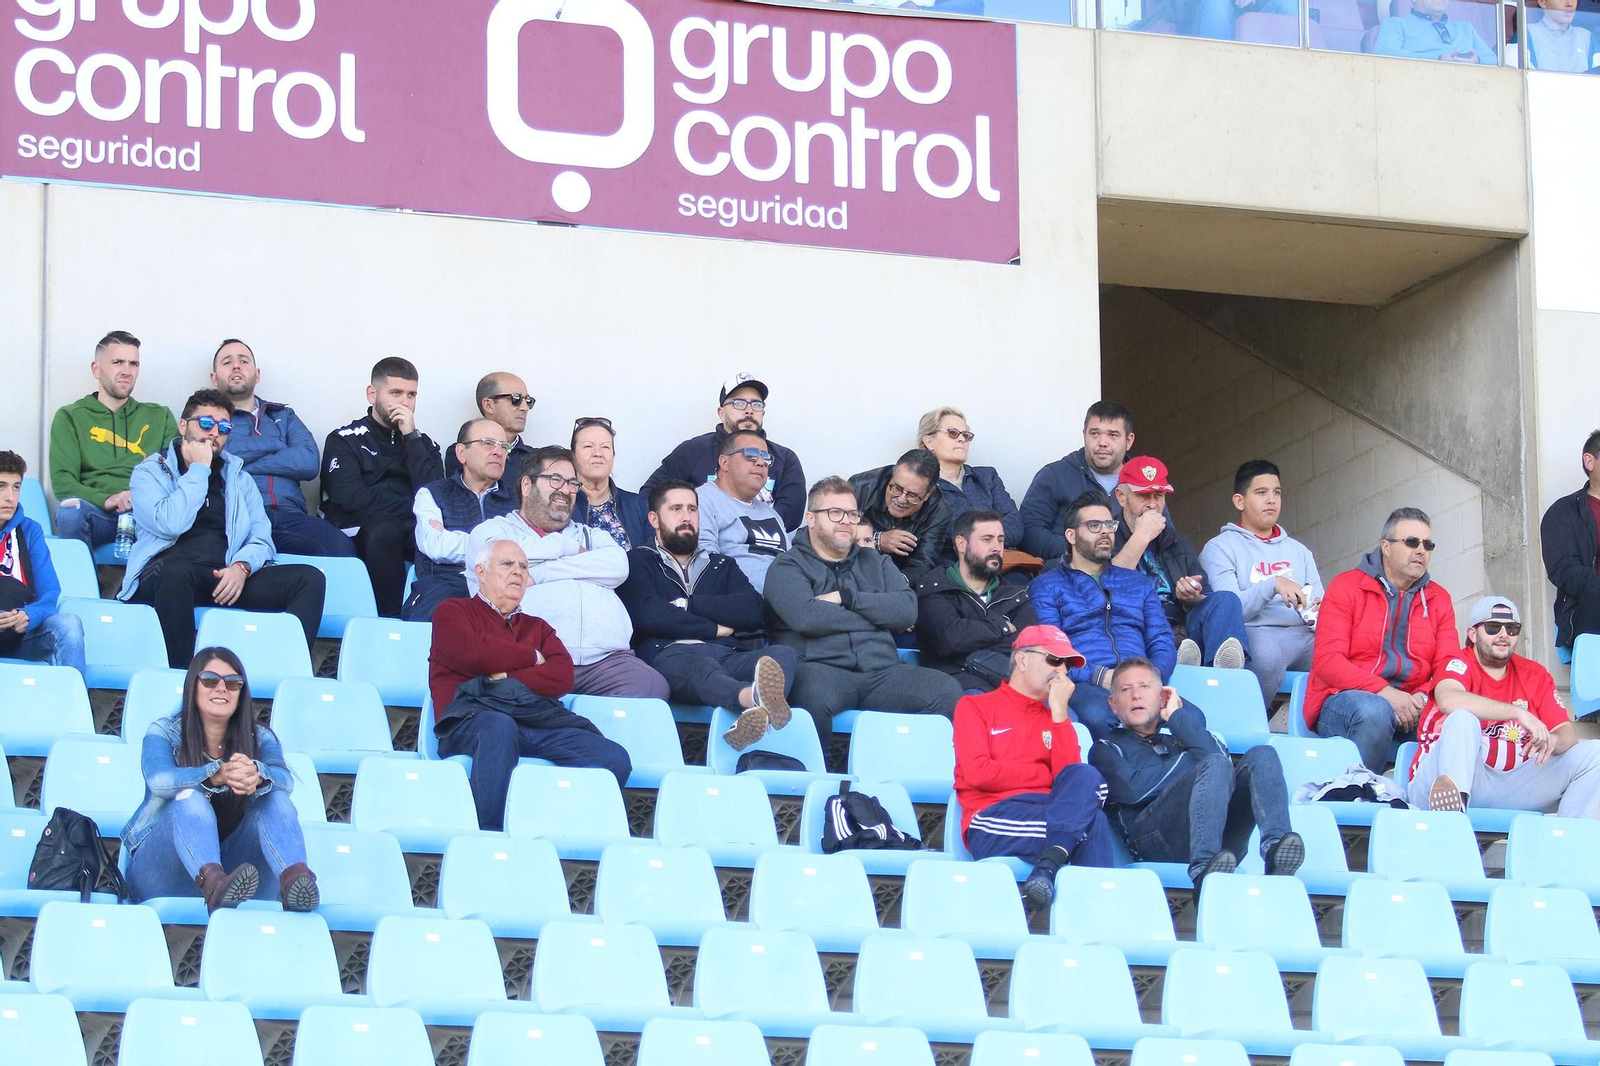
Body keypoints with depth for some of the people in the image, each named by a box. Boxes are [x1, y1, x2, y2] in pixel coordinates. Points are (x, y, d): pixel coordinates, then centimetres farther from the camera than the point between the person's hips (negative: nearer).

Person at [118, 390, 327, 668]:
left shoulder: (239, 478, 25)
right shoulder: (150, 472, 12)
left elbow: (261, 539, 14)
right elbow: (169, 524, -9)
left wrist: (242, 567, -9)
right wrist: (199, 470, 0)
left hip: (227, 579, 5)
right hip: (167, 570, -4)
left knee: (310, 579, -18)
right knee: (176, 571, -42)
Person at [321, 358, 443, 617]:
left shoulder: (424, 443, 22)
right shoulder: (344, 440, 11)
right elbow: (349, 497, -7)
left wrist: (411, 437, 0)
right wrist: (411, 507, -4)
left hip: (413, 532, 3)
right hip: (360, 534, -2)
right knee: (383, 528, -38)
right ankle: (390, 618, -32)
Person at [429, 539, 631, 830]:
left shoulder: (537, 627, 34)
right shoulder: (453, 612, 23)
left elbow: (563, 677, 13)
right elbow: (472, 653, -1)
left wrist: (505, 679, -3)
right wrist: (532, 657, 13)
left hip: (538, 720, 4)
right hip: (473, 717, -4)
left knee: (615, 759, -22)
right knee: (498, 726, -44)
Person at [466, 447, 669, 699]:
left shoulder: (589, 535, 33)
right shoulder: (495, 529, 24)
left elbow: (618, 566, 9)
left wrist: (539, 574, 2)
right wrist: (566, 546, 13)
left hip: (606, 657, 3)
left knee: (653, 687, -30)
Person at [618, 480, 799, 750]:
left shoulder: (723, 565, 33)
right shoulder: (639, 562, 21)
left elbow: (752, 611, 12)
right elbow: (648, 616, -1)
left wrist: (689, 604, 4)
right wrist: (715, 628, 6)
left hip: (730, 656, 4)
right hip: (670, 654, -4)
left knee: (783, 654, -30)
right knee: (696, 663, -42)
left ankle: (752, 717, -66)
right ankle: (752, 697, -77)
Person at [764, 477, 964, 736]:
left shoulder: (875, 562, 26)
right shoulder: (788, 566, 11)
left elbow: (907, 609, 8)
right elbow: (806, 617, -10)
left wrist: (846, 597, -2)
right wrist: (878, 615, 2)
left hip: (882, 673, 4)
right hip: (821, 669, -4)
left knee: (947, 691, -23)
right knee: (813, 696, -40)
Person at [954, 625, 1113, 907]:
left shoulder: (1053, 717, 25)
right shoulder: (975, 707, 13)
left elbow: (1071, 773, 5)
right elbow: (977, 772, -5)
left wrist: (1059, 712, 3)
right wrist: (1046, 775, 2)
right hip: (992, 821, -4)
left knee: (1086, 778, -32)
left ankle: (1047, 869, -44)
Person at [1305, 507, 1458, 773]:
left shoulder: (1439, 599, 14)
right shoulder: (1346, 587, 1)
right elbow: (1326, 659, -10)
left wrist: (1423, 697, -17)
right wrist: (1383, 692, -23)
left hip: (1410, 704, 4)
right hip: (1344, 699, -4)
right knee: (1375, 712, -38)